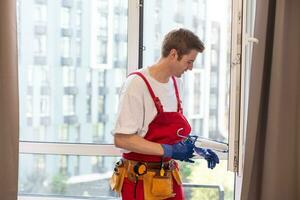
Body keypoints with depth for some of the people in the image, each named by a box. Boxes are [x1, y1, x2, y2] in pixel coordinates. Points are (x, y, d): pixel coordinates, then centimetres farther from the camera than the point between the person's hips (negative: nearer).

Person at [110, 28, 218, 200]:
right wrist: (168, 150, -24)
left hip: (170, 177, 7)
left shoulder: (176, 82, 5)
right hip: (141, 180, -7)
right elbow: (121, 139, -22)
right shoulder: (137, 83, -18)